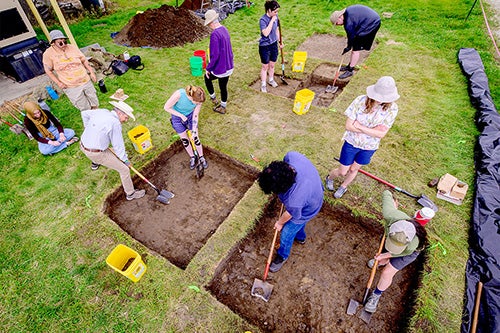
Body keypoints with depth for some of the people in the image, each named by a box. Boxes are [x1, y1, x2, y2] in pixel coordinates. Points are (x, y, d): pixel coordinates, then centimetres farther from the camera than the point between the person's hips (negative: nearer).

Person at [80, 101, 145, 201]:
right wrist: (125, 160, -4)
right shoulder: (115, 123, -24)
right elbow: (118, 145, -17)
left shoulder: (103, 111, -2)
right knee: (124, 170, 1)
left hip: (83, 145, 9)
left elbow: (84, 113, 17)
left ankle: (95, 163, 65)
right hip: (96, 154, -8)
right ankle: (130, 193, 16)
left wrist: (89, 129, 26)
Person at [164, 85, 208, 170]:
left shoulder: (199, 99, -28)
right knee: (184, 139, 9)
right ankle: (192, 157, 32)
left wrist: (194, 132, -15)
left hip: (190, 116, 2)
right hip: (177, 117, -1)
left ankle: (201, 157, 27)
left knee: (195, 138, 5)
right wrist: (181, 116, -22)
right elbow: (166, 107, -23)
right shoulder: (179, 94, -38)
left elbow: (195, 115, -15)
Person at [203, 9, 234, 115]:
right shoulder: (225, 29, 4)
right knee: (223, 87, 20)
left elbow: (214, 55, -25)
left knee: (207, 78, 21)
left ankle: (213, 99, 31)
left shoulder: (215, 34, -23)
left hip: (219, 68, -7)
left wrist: (208, 68, -13)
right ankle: (223, 107, 35)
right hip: (229, 66, 8)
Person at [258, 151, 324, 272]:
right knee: (299, 224, 36)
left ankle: (282, 256, 49)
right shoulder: (291, 156, -35)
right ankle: (300, 237, 68)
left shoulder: (294, 200, -47)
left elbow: (290, 214, -23)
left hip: (306, 211, -7)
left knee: (286, 234, 17)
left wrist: (280, 223, 1)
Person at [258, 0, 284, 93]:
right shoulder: (263, 20, -21)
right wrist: (272, 21, -29)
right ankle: (263, 84, 21)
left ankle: (271, 80, 41)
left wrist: (280, 41, 14)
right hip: (265, 46, -6)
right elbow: (265, 33, -33)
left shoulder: (275, 17, -1)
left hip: (274, 44, 6)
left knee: (272, 65, 19)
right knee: (265, 66, 6)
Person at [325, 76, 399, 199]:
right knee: (342, 172, 11)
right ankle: (329, 178, 46)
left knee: (353, 169, 21)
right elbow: (348, 126, -23)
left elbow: (381, 134, -20)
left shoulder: (392, 109, -17)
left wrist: (359, 126, -25)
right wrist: (371, 130, -23)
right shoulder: (361, 101, -23)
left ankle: (343, 187, 51)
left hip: (369, 147, 2)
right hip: (352, 143, -2)